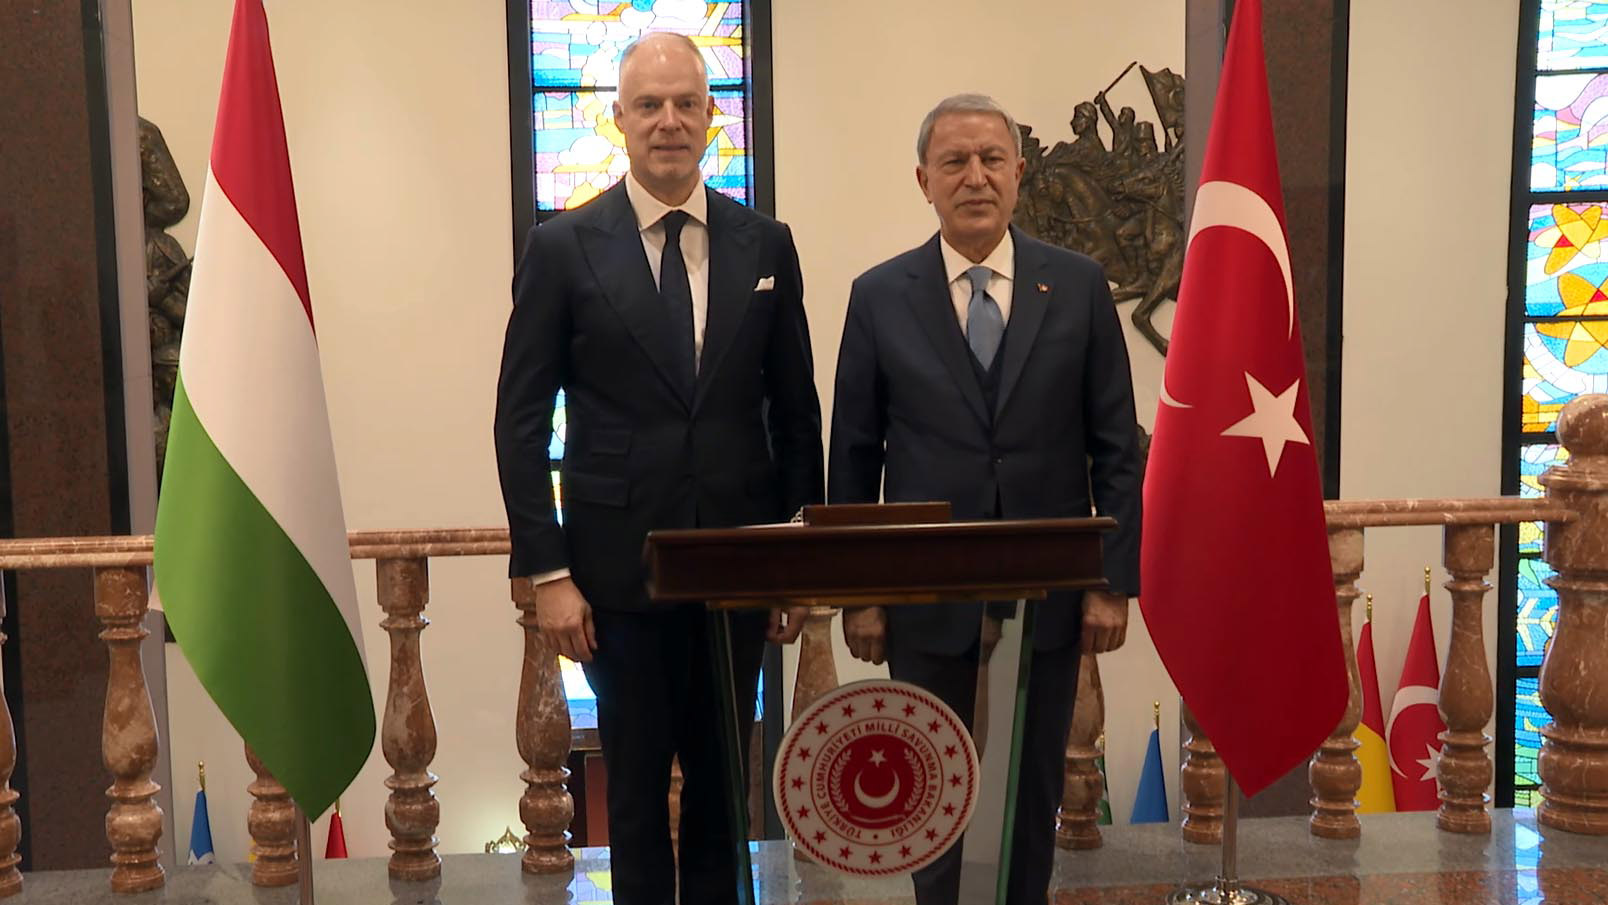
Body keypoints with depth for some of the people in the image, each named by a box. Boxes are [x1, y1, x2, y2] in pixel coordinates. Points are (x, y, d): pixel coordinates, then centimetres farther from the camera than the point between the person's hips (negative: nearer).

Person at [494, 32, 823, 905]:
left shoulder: (765, 244, 4)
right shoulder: (562, 246, -3)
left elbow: (796, 410, 7)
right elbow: (521, 420, -3)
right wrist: (546, 572, -8)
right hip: (619, 565, -2)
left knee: (724, 783, 14)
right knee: (636, 785, 11)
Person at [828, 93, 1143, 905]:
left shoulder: (1078, 286, 1)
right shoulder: (879, 296, 0)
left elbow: (1115, 446, 1)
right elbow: (853, 459, 1)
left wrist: (1115, 581, -2)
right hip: (927, 598, 0)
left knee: (1032, 795, 13)